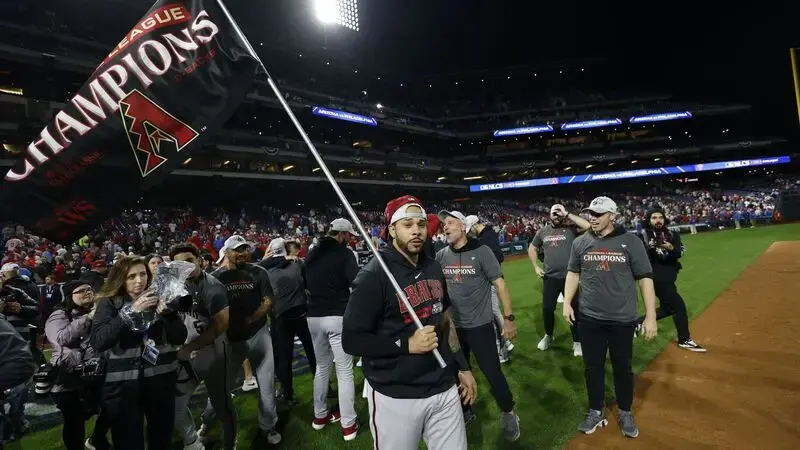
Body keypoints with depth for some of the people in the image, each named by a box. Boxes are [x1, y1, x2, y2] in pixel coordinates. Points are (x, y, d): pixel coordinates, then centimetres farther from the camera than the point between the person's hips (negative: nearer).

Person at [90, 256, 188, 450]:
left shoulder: (158, 298, 3)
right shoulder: (109, 302, -3)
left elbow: (180, 338, -1)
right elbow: (97, 342, -18)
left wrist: (167, 312, -17)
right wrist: (130, 312, -24)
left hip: (161, 379, 2)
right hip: (123, 383, -2)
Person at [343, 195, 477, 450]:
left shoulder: (433, 269, 6)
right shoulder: (374, 275, -16)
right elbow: (351, 340, -15)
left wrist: (463, 367, 14)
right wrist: (407, 345, -18)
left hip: (444, 389, 6)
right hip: (394, 397, -6)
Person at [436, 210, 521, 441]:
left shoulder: (481, 251, -12)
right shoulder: (441, 256, -1)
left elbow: (500, 284, -10)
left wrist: (508, 317, -13)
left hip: (480, 325, -4)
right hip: (453, 326, 4)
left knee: (492, 372, 1)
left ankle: (509, 415, 24)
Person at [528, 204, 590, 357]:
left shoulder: (571, 228, -5)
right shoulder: (543, 231, 6)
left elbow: (587, 225, -25)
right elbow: (532, 248, 18)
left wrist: (568, 215, -17)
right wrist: (536, 266, 8)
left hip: (569, 277, -3)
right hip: (550, 277, 3)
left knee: (574, 309, 6)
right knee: (547, 309, 9)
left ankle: (577, 342, 21)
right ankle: (548, 336, 33)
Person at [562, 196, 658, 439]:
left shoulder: (630, 241, -7)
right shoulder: (580, 243, 2)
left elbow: (645, 278, -6)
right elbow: (573, 273, 13)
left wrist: (650, 316, -8)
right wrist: (567, 303, 3)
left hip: (622, 320, -2)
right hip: (589, 319, 2)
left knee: (623, 368, 13)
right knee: (592, 367, 13)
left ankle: (625, 414, 33)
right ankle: (596, 412, 30)